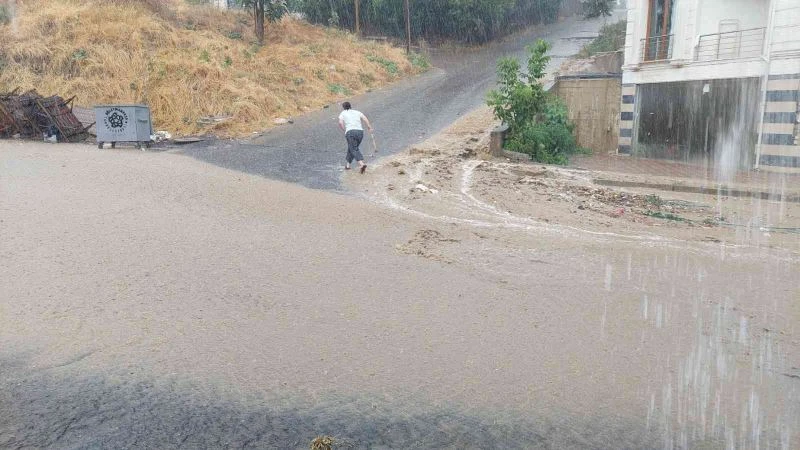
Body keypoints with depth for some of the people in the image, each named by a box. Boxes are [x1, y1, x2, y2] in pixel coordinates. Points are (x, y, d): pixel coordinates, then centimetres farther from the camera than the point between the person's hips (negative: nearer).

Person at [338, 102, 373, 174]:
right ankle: (348, 164, 27)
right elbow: (364, 118, 6)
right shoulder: (357, 112, 24)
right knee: (351, 148, 22)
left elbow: (340, 123, -3)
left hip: (350, 131, -4)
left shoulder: (343, 113, 16)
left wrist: (344, 130, 8)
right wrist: (369, 127, -1)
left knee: (354, 149, -10)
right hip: (360, 131, 4)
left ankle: (362, 164, -32)